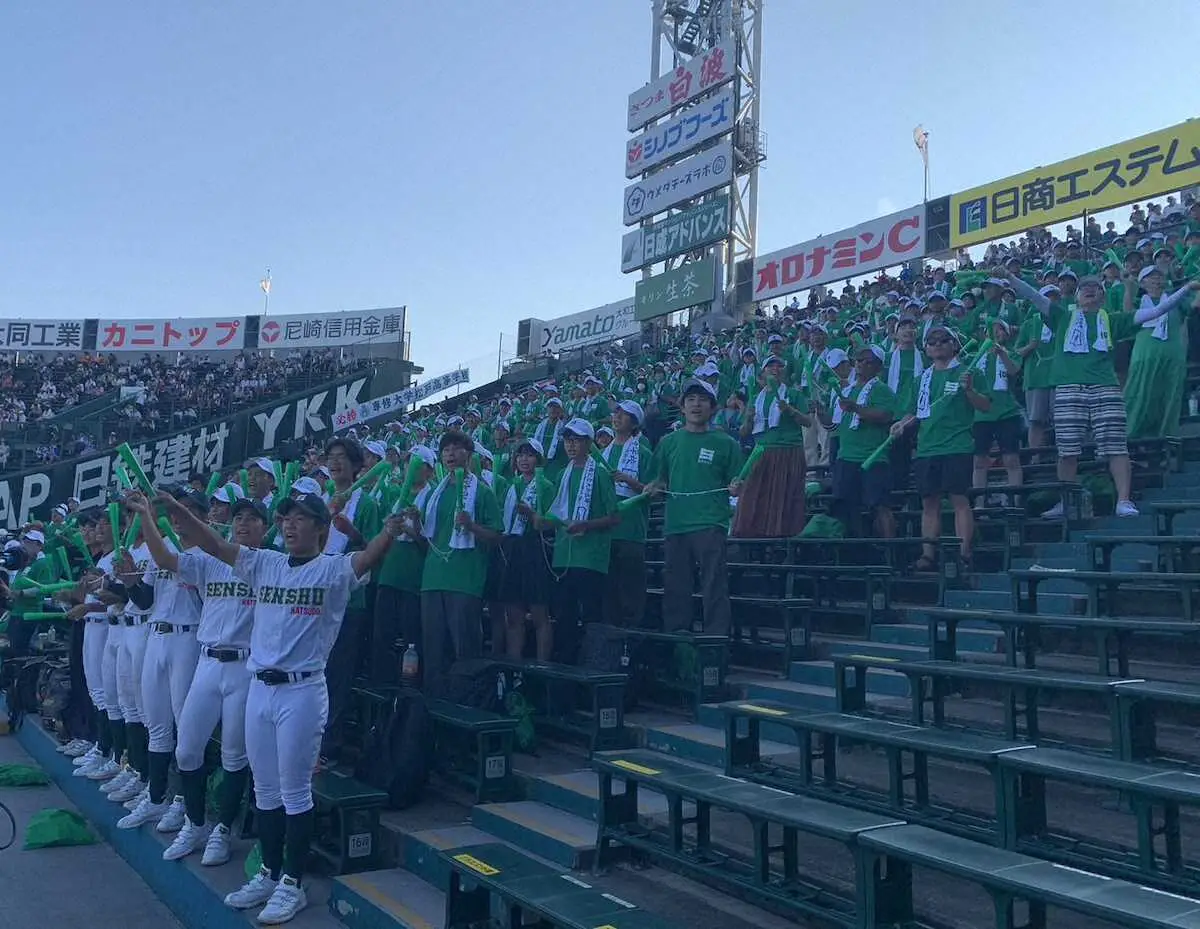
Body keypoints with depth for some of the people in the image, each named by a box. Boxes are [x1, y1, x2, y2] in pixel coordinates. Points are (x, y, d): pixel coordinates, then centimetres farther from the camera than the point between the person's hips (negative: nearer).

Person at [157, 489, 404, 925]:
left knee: (295, 790, 2)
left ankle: (293, 884, 15)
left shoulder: (334, 569, -7)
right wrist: (175, 508, -10)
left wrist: (391, 531, -48)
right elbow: (214, 544, 4)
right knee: (265, 789, 16)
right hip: (259, 688, 6)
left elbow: (368, 558, -27)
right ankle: (269, 874, 30)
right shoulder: (264, 563, 9)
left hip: (302, 691, -6)